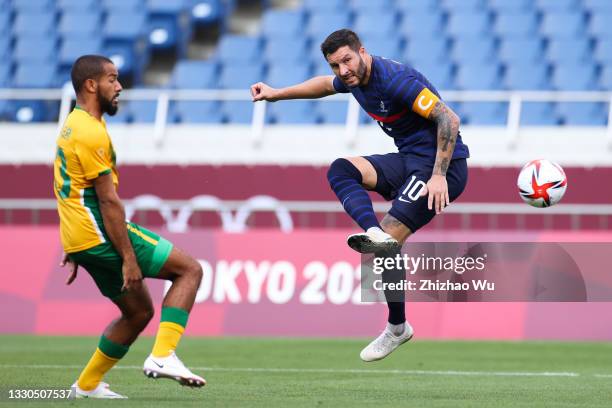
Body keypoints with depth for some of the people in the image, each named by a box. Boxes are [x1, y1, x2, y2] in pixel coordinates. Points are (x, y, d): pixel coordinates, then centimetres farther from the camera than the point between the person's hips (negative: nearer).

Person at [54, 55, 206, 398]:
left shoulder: (71, 126, 16)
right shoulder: (92, 133, -16)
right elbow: (108, 201, -19)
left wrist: (74, 250, 26)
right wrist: (128, 259, -18)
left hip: (81, 240, 10)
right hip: (102, 234, -10)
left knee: (139, 311, 18)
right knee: (190, 269, -6)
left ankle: (88, 385, 19)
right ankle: (163, 355, -16)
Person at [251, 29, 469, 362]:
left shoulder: (395, 79, -22)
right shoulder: (353, 78, 5)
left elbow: (448, 119, -25)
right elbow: (325, 84, 32)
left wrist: (439, 175, -29)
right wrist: (277, 94, 32)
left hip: (442, 164, -9)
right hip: (409, 160, 9)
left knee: (389, 242, -16)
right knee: (340, 170, -11)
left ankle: (397, 328, -3)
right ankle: (374, 233, -28)